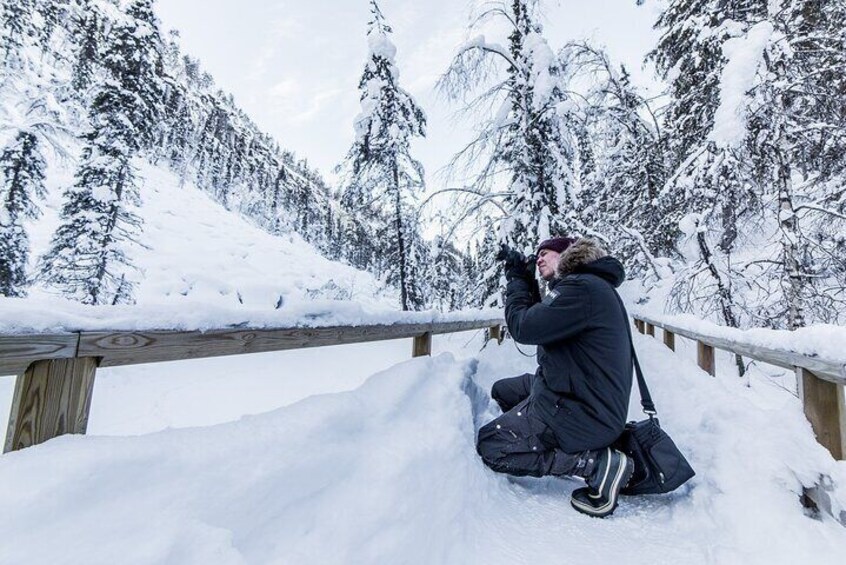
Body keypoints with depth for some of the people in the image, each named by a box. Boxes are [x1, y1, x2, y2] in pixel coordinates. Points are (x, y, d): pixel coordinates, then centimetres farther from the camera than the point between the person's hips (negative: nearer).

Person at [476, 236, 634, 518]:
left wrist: (516, 280, -7)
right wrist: (525, 280, 8)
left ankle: (597, 463, -8)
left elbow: (524, 328, -22)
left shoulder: (583, 288, -22)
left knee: (489, 446, -4)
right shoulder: (586, 285, 11)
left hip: (583, 413, -10)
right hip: (586, 396, 10)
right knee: (502, 390, 22)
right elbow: (540, 321, 14)